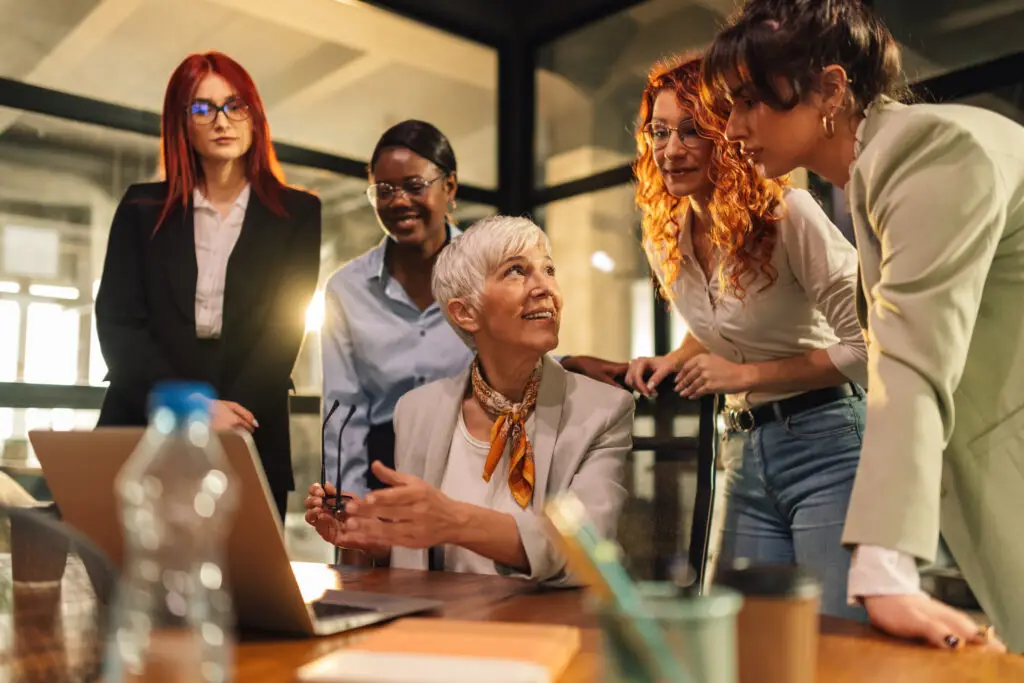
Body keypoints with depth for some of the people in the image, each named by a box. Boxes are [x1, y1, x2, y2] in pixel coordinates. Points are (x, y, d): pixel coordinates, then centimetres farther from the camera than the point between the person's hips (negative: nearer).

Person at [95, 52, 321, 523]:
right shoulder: (143, 209, 9)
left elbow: (285, 330, -4)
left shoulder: (298, 214, 5)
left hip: (249, 447, -1)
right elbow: (116, 323, 1)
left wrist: (228, 421, -17)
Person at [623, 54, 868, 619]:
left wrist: (748, 374, -17)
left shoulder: (788, 214, -14)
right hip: (745, 454, 7)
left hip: (827, 444, -6)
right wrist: (675, 361, 4)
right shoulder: (665, 244, 6)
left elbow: (864, 344, -15)